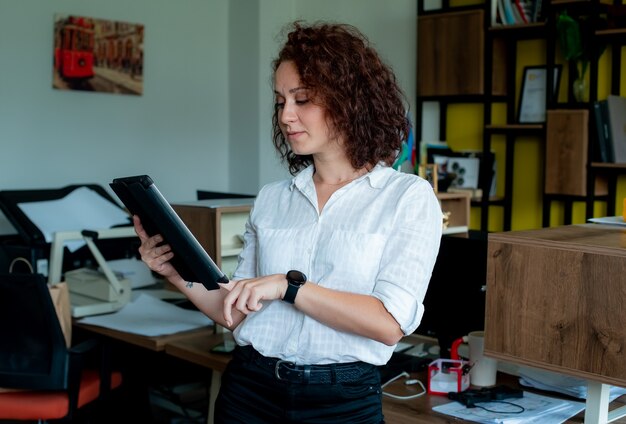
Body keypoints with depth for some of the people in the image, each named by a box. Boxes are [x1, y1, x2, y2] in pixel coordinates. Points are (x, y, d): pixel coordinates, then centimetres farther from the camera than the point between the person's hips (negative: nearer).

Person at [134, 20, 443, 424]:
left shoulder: (409, 197, -6)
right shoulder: (271, 199, 6)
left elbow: (389, 323, -15)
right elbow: (238, 312, 9)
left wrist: (288, 285, -19)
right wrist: (183, 276, -6)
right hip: (250, 389, 3)